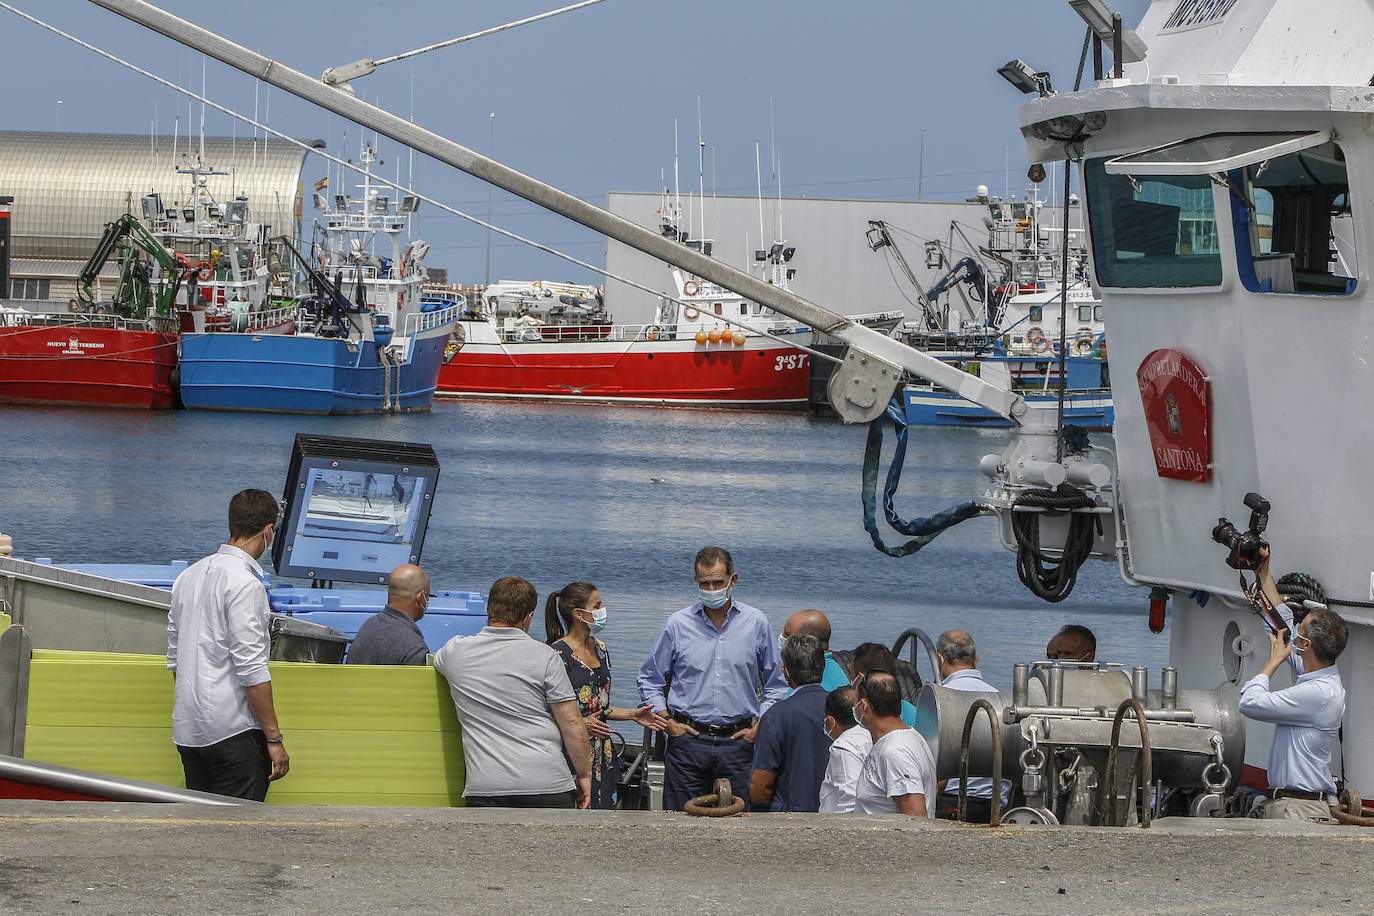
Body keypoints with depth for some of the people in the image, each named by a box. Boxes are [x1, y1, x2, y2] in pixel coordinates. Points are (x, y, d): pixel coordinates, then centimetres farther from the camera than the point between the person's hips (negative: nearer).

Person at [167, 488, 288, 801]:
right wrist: (274, 739, -13)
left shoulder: (189, 576, 12)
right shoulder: (244, 584, -14)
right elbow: (251, 669, -17)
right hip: (234, 729, -8)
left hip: (188, 731, 8)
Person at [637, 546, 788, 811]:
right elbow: (649, 680, 13)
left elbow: (776, 686, 12)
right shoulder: (677, 625, 5)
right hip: (688, 742, 0)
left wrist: (759, 727, 2)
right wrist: (667, 721, 2)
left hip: (738, 742, 0)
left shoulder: (756, 623, 6)